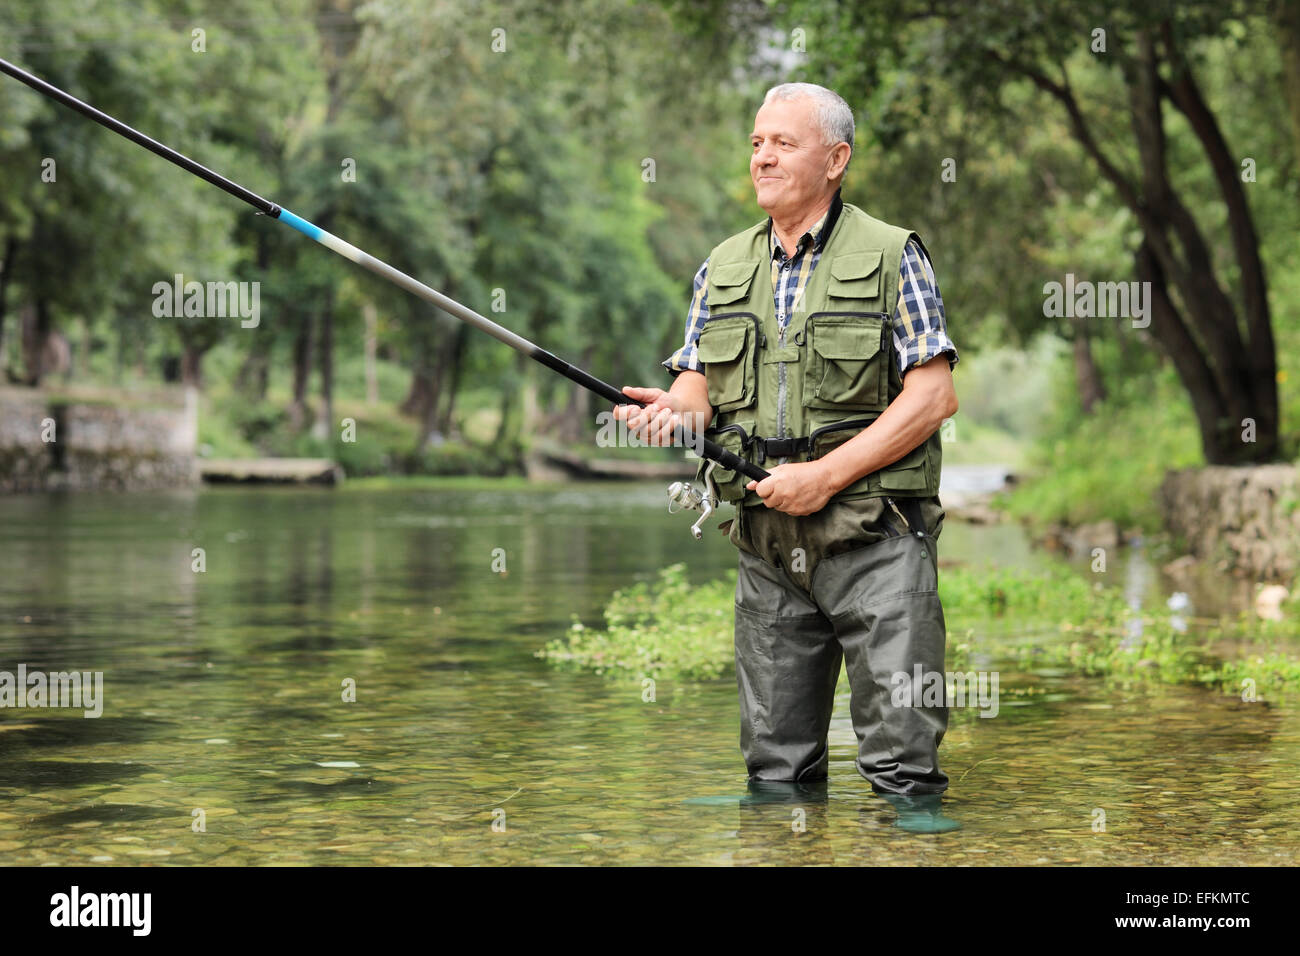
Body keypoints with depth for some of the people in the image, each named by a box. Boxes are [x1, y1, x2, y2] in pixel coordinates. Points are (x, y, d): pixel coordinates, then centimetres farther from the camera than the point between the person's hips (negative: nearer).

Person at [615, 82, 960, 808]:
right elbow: (697, 385, 11)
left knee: (902, 760, -7)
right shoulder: (724, 267, 14)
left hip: (874, 536, -5)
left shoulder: (892, 256, -2)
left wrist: (825, 475, -16)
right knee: (776, 764, 9)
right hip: (767, 544, 5)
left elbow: (934, 396, -8)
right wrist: (673, 410, -14)